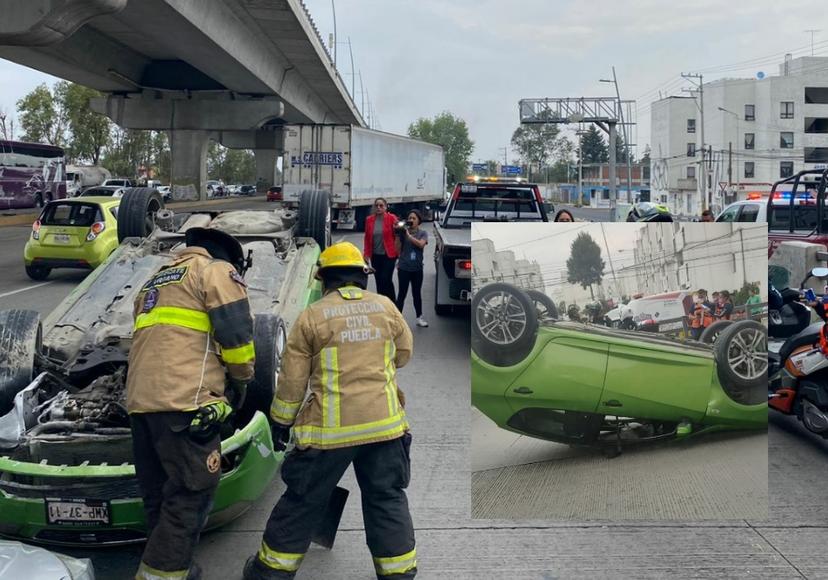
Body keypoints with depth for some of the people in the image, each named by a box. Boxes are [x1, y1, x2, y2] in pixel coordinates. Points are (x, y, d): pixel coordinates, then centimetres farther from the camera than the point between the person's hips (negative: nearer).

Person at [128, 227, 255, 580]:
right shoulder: (218, 271, 6)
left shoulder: (155, 281, 32)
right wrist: (241, 380, 13)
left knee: (160, 495, 15)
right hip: (184, 400, -8)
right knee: (190, 494, -3)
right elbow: (236, 335, -4)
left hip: (140, 401, 8)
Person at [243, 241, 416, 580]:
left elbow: (292, 379, 0)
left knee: (304, 500, 12)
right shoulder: (386, 307, 4)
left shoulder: (312, 316, -3)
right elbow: (403, 354, 17)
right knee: (387, 499, 14)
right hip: (384, 423, 2)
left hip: (331, 428, -2)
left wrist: (281, 421, 11)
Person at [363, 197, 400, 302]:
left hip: (388, 255, -4)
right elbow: (367, 238, 8)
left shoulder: (392, 218, -6)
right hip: (375, 256, 4)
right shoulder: (369, 220, 4)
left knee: (386, 280, -10)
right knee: (379, 282, 9)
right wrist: (366, 253, 4)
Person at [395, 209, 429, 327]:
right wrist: (398, 234, -12)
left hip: (417, 268, 2)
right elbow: (398, 249, -2)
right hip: (404, 268, -1)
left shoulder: (423, 233, 3)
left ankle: (419, 318, 22)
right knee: (402, 293, 0)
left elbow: (421, 244, -17)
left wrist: (408, 235, -21)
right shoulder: (403, 232, 0)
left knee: (417, 294, 12)